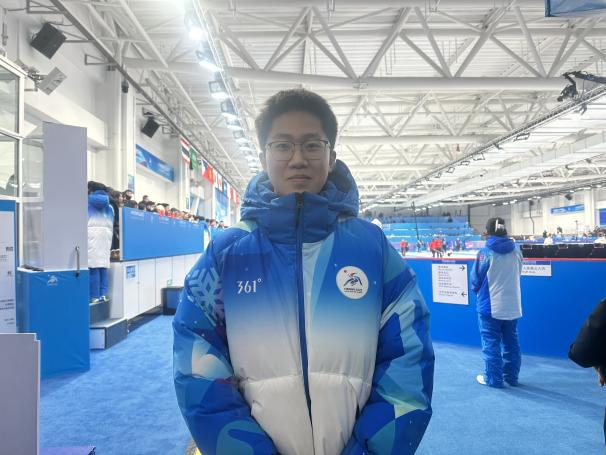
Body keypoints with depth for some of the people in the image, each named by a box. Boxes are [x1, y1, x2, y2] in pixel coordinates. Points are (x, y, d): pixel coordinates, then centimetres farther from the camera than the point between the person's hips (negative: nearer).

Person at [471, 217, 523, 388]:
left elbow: (476, 278, -5)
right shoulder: (516, 251, 0)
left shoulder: (486, 252, -14)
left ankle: (493, 378, 10)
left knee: (491, 343, 5)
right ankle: (511, 376, 24)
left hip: (490, 305, -5)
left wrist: (476, 289, 16)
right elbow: (517, 275, 11)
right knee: (511, 342, 15)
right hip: (513, 305, 5)